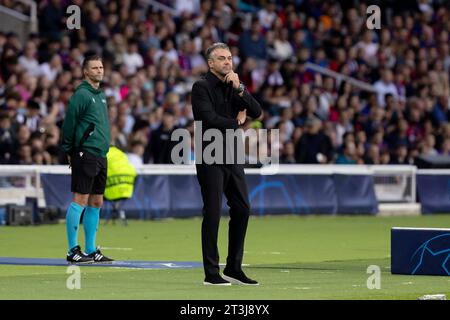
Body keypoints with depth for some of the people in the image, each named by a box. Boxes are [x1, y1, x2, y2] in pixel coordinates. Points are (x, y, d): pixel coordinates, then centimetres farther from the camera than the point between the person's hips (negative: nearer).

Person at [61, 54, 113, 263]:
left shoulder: (101, 95, 17)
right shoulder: (81, 94, -9)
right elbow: (69, 124, -10)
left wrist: (104, 149, 18)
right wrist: (69, 151, -7)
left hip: (101, 156, 9)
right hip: (85, 155, -9)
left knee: (96, 203, 10)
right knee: (80, 200, -8)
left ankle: (91, 250, 15)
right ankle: (73, 250, -7)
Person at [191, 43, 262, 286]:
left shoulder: (234, 86, 13)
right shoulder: (201, 87, -6)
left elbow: (256, 112, 3)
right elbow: (210, 119, -18)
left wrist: (239, 89, -8)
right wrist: (236, 122, -3)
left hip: (233, 157, 7)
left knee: (242, 210, 6)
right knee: (213, 213, -6)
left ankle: (233, 269, 16)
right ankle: (211, 273, -1)